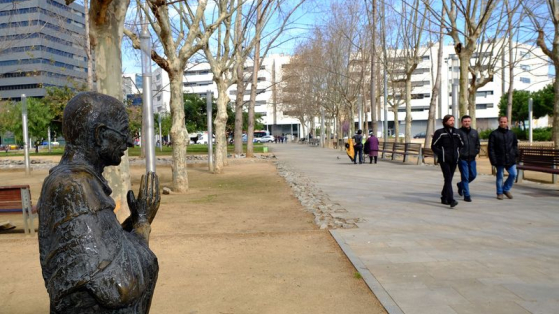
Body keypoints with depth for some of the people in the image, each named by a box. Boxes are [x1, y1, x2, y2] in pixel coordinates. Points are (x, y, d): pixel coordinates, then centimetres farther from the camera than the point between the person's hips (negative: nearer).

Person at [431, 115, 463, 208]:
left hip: (454, 160, 6)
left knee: (449, 179, 12)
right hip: (444, 160, -5)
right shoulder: (440, 132, -3)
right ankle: (451, 200, -20)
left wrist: (458, 153, 12)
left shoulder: (456, 132, 12)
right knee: (448, 179, -14)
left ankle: (444, 198, 25)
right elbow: (433, 146, -3)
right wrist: (442, 154, -13)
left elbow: (461, 145, 24)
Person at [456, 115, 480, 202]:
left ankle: (460, 185, 37)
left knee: (473, 175, 11)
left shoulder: (474, 132, 11)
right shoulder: (458, 132, -7)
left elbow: (477, 144, 18)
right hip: (462, 158, -6)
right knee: (465, 176, -5)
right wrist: (458, 154, -14)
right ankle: (467, 195, 2)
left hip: (472, 158, 6)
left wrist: (476, 152, 4)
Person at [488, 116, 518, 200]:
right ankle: (499, 193, 16)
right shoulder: (494, 134, -3)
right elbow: (490, 148, -6)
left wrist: (515, 154, 4)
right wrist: (493, 160, -12)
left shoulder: (512, 134, 10)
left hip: (510, 159, 4)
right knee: (500, 176, 3)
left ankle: (506, 189, 18)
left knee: (513, 174, -2)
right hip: (499, 160, -3)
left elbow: (515, 145, 19)